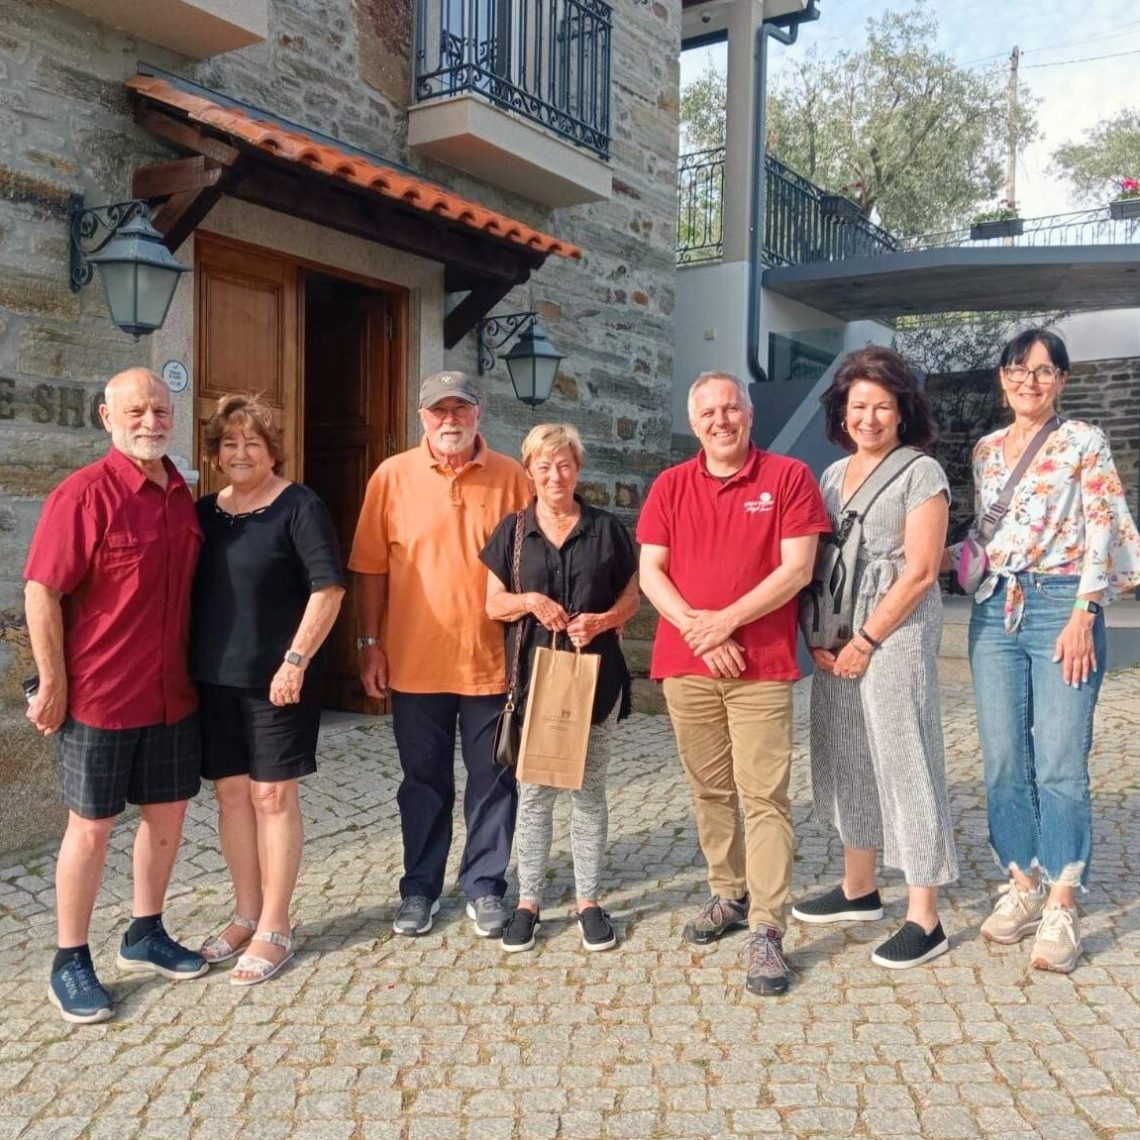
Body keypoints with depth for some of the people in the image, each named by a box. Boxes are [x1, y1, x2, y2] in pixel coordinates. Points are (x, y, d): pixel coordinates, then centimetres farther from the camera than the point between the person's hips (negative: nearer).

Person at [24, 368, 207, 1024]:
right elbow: (42, 591, -15)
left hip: (172, 693, 7)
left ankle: (145, 937, 33)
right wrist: (53, 683, -14)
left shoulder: (181, 496, 6)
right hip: (100, 694, -6)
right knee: (92, 825, 5)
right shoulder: (86, 493, -15)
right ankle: (71, 963, 21)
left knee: (168, 812, 14)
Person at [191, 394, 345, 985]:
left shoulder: (298, 506, -6)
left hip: (276, 677, -5)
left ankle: (275, 926, 13)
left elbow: (329, 587, -13)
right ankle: (247, 914, 25)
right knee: (232, 792, 11)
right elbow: (189, 590, 17)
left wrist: (297, 658, -19)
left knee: (272, 795, 2)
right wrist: (190, 661, 9)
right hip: (215, 676, 6)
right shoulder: (205, 511, 11)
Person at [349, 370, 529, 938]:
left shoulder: (510, 477, 1)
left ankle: (484, 886, 26)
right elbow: (371, 567, 2)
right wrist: (370, 644, -1)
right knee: (424, 780, 13)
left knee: (492, 780, 9)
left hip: (492, 659, 0)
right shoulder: (392, 476, 1)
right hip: (414, 660, 0)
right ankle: (420, 887, 28)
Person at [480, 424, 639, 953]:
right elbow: (493, 604, 7)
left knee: (588, 790, 8)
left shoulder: (606, 528, 3)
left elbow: (631, 596, 7)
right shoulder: (512, 531, 5)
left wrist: (602, 620, -13)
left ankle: (588, 901, 21)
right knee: (533, 792, 5)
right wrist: (528, 601, -13)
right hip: (533, 675, 0)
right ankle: (528, 901, 18)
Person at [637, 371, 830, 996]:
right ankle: (728, 895, 29)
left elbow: (796, 569, -6)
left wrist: (727, 619, -14)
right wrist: (694, 627, -11)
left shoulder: (789, 477, 1)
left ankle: (766, 929, 1)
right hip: (685, 664, 4)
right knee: (709, 790, 13)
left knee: (763, 795, -4)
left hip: (761, 666, -3)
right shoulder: (671, 485, 10)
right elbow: (649, 571, 4)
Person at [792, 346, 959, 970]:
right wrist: (819, 637, -1)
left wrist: (866, 641, -13)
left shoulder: (921, 473, -5)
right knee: (846, 759, 13)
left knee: (904, 762, -4)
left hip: (895, 635, -7)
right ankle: (859, 889, 29)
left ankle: (924, 919, 5)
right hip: (835, 643, 7)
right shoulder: (832, 475, 13)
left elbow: (920, 572, -12)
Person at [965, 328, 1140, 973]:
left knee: (1060, 763, -6)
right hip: (996, 609, 5)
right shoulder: (987, 449, 14)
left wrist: (1082, 616, -13)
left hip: (1061, 606, -5)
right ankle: (1023, 886, 18)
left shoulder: (1085, 442, 0)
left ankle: (1061, 908, 4)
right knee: (1003, 762, 5)